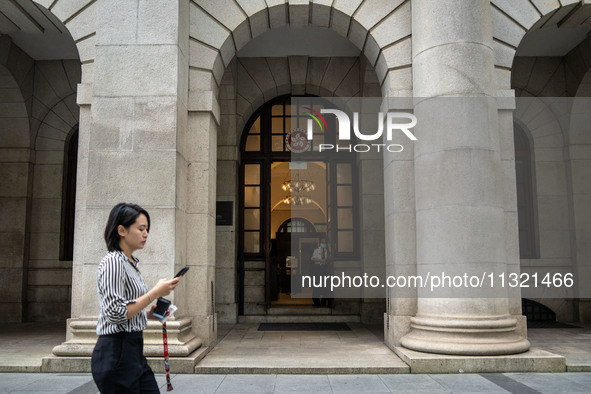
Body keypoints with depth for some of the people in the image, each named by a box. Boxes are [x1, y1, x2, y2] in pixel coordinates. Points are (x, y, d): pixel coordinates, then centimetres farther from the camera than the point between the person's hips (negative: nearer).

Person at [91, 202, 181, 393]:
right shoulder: (113, 262, -14)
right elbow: (115, 314, -22)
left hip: (133, 351, 9)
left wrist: (149, 313, 6)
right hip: (116, 353, -9)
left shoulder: (131, 263, 14)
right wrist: (155, 293, -19)